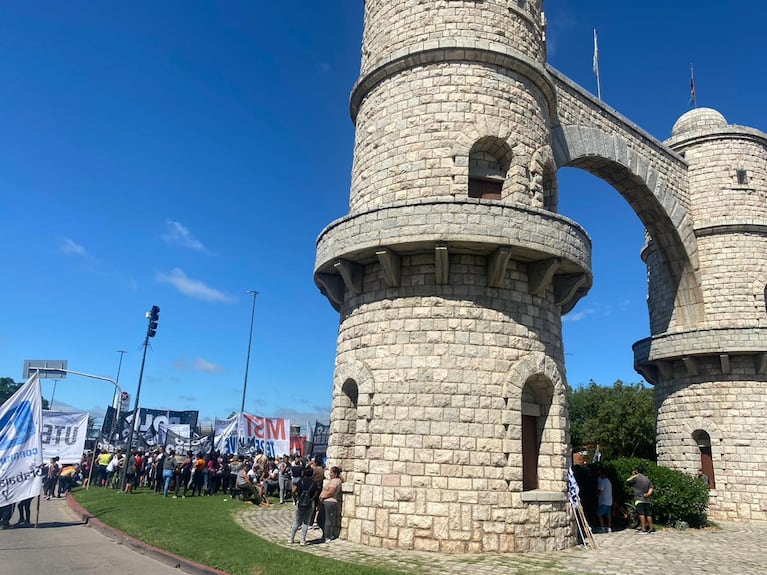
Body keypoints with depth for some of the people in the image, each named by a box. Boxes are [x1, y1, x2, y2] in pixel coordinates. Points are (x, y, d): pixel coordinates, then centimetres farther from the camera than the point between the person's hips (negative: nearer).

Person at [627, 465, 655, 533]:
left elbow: (628, 481, 4)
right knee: (648, 514, 11)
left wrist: (633, 476, 11)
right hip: (647, 500, 7)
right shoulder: (647, 479, 15)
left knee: (641, 514, -9)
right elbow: (651, 488, 9)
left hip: (639, 499, -7)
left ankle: (644, 529, -12)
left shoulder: (636, 478, -6)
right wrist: (648, 494, -1)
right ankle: (651, 529, 15)